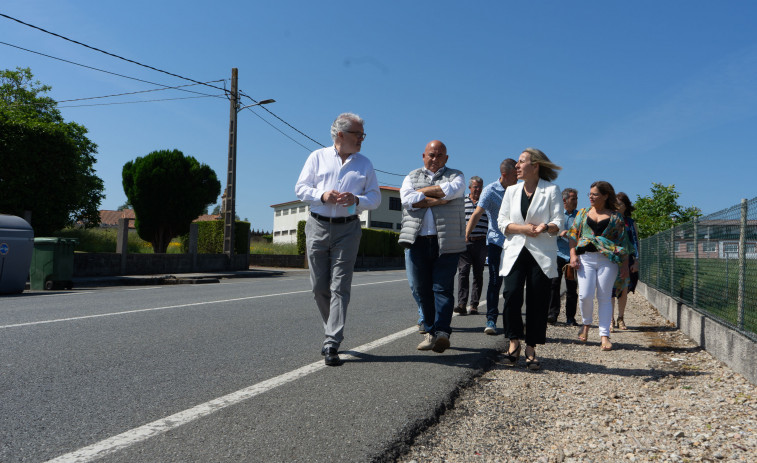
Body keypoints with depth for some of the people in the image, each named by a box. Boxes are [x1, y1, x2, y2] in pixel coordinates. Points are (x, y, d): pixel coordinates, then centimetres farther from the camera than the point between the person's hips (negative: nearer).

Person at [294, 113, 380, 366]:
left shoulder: (365, 164, 11)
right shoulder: (317, 157, 9)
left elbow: (375, 198, 8)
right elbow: (301, 188, 6)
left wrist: (357, 200, -13)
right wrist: (322, 196, -12)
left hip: (347, 229, -1)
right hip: (318, 227, 1)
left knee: (340, 286, -8)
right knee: (319, 286, 5)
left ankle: (331, 343, -7)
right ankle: (333, 331, 24)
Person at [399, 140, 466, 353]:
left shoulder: (455, 176, 16)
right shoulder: (412, 177, 20)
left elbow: (452, 190, -9)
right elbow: (407, 199, -1)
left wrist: (424, 191, 0)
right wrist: (439, 200, -5)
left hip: (447, 241, -2)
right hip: (418, 240, 2)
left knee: (443, 287, -9)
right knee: (422, 288, 3)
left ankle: (442, 331, -14)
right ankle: (431, 331, 12)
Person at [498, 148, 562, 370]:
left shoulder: (551, 190, 3)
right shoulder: (511, 191, 13)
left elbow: (558, 223, -2)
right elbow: (502, 222, 8)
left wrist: (545, 227, -24)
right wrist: (523, 228, -9)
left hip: (542, 254, -2)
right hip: (515, 252, 2)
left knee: (537, 302, -1)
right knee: (511, 295, -13)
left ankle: (531, 349, 10)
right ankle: (514, 341, 4)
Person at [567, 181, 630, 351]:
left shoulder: (615, 217, 8)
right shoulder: (583, 213, 14)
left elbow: (622, 241, 8)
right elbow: (573, 235, 11)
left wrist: (625, 264, 2)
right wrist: (573, 254, -2)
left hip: (608, 260, -1)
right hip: (585, 258, 1)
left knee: (604, 297, -1)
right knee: (585, 295, -9)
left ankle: (604, 336, 2)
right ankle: (586, 324, 18)